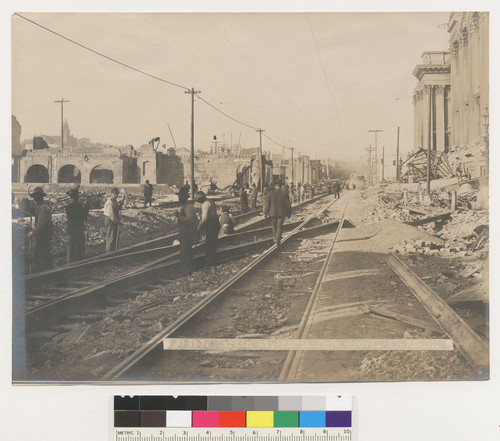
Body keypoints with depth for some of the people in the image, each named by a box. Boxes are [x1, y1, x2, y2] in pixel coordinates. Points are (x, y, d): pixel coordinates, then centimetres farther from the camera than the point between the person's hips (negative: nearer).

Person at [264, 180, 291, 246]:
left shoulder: (270, 193, -7)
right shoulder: (284, 194, -6)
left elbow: (267, 204, -6)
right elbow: (288, 204, -1)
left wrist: (265, 212, 3)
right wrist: (289, 213, 10)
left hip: (273, 213, 1)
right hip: (281, 213, -1)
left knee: (274, 225, 20)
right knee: (279, 227, 5)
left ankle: (275, 238, 18)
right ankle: (278, 241, 2)